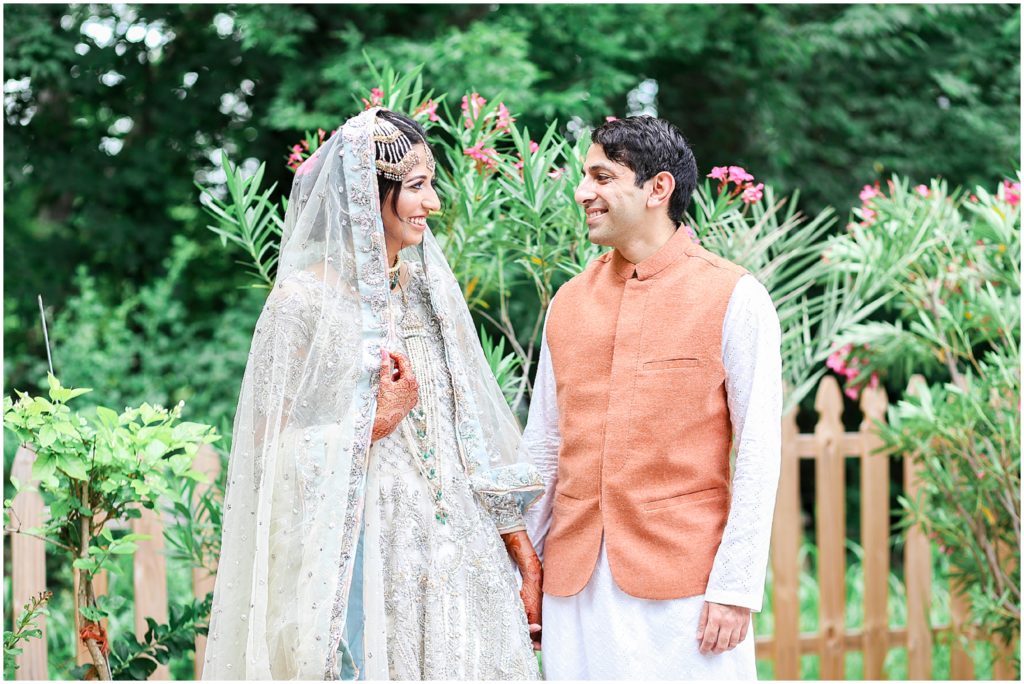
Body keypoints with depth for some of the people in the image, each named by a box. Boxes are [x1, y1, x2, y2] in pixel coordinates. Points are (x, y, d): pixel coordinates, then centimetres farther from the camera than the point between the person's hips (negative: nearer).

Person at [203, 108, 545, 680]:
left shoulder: (428, 287, 9)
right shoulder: (305, 301, -9)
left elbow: (473, 429, 10)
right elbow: (275, 451, -9)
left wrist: (521, 549, 8)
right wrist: (376, 424, -16)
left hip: (457, 544, 5)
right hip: (364, 544, -5)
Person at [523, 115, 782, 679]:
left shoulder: (734, 298, -3)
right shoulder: (568, 303, 11)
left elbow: (758, 453, -6)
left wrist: (736, 586, -11)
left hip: (682, 579, -4)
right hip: (575, 579, 4)